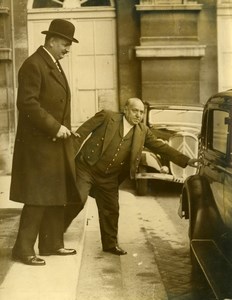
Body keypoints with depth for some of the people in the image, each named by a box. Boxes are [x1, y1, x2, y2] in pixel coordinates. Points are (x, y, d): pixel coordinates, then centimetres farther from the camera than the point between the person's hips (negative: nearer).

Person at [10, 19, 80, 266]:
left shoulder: (54, 65, 16)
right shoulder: (33, 65, -14)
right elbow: (27, 103, -22)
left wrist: (63, 129, 10)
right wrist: (55, 128, -21)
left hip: (56, 144, 10)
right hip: (39, 145, -10)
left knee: (56, 197, 13)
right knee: (38, 199, -7)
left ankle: (52, 244, 23)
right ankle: (23, 249, 2)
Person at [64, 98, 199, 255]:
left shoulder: (143, 131, 5)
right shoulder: (107, 117, -7)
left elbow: (161, 146, 4)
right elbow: (81, 133, -7)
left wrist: (186, 160, -3)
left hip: (109, 177, 4)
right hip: (86, 168, -4)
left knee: (111, 210, 7)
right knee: (78, 200, -14)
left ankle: (110, 244, 24)